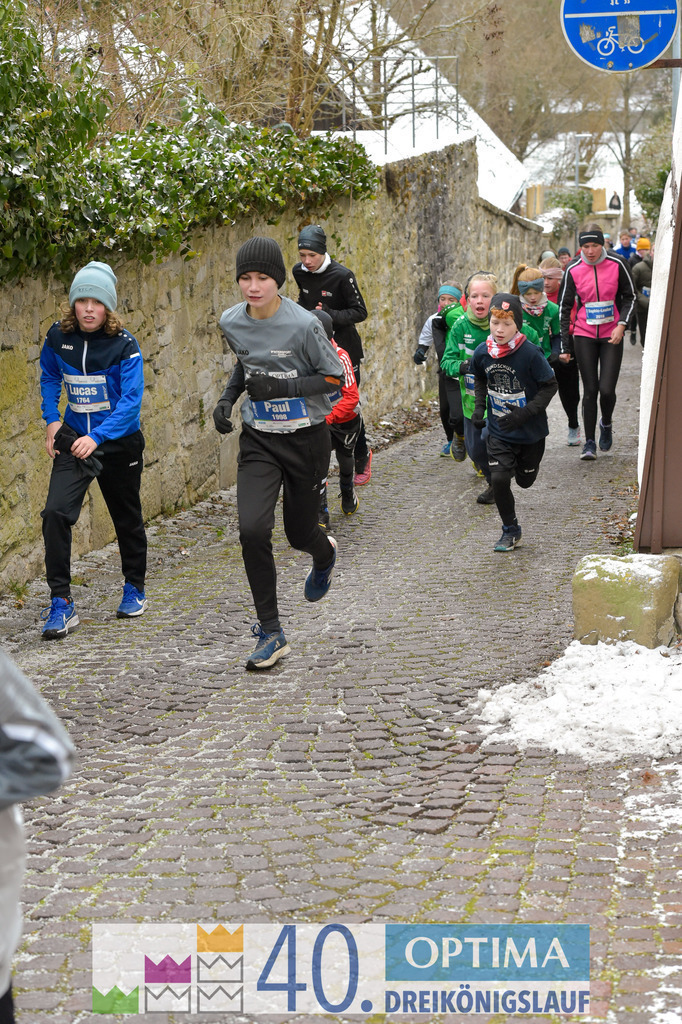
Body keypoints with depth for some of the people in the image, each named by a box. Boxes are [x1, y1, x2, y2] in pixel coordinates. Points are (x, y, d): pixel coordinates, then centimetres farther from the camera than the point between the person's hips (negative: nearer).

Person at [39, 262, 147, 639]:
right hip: (73, 439, 2)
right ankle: (61, 604, -11)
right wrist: (52, 420, 2)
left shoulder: (124, 345, -16)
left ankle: (135, 588, 39)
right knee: (55, 512, -17)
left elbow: (131, 401, -22)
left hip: (119, 442, -2)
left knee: (127, 517, 15)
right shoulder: (58, 337, -6)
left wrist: (97, 437, -33)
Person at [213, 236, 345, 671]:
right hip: (259, 440, 3)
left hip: (306, 439, -3)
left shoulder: (303, 325, -19)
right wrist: (228, 396, 1)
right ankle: (271, 633, -3)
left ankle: (325, 554, 53)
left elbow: (337, 377, -12)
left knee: (300, 532, 11)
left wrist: (281, 386, -23)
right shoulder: (232, 322, -3)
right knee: (253, 530, -15)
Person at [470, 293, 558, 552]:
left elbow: (550, 386, -14)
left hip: (530, 431, -2)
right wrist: (479, 406, -1)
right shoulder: (482, 353, -8)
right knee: (499, 479, -10)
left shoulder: (530, 353, -22)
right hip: (498, 432, 2)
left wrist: (524, 413, -23)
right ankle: (510, 531, 10)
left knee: (525, 480, 15)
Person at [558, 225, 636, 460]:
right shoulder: (573, 270, -4)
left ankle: (606, 424, 24)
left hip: (611, 336, -1)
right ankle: (589, 443, 11)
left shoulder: (617, 264, -6)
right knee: (590, 390, 0)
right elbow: (565, 307, 3)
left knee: (607, 389, -8)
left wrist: (622, 324, -11)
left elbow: (629, 297, 5)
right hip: (584, 336, 1)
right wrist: (564, 347, -1)